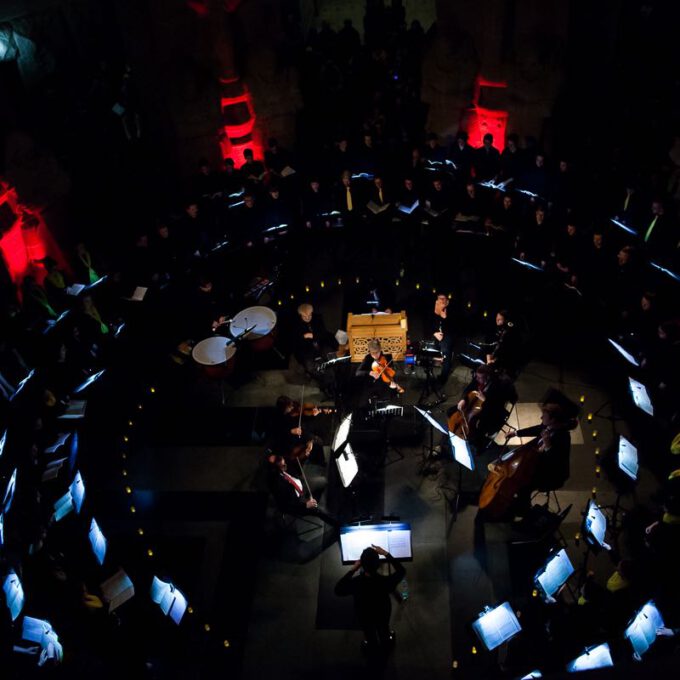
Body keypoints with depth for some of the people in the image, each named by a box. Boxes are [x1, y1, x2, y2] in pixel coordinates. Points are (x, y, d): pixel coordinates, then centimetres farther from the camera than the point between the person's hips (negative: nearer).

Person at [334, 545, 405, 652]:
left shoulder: (355, 583, -40)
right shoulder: (385, 582, -40)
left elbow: (338, 590, -20)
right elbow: (401, 571, -21)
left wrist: (352, 570, -23)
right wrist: (386, 554, -24)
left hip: (364, 615, 0)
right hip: (383, 613, 0)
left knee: (369, 632, 34)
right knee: (383, 629, 35)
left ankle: (372, 646, 62)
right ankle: (386, 643, 64)